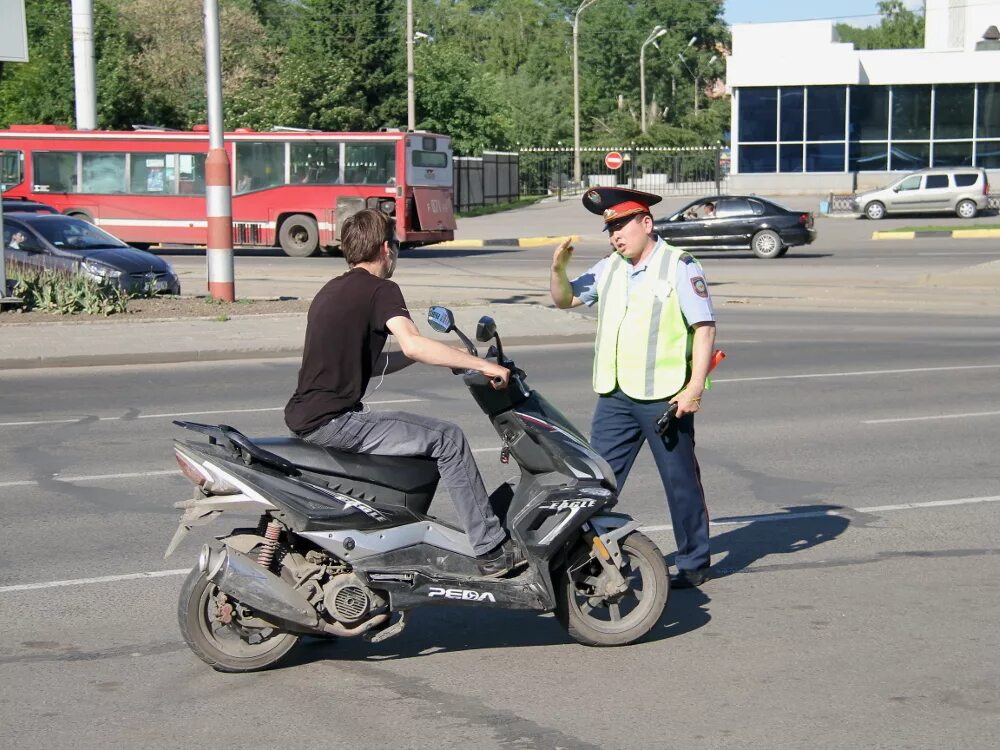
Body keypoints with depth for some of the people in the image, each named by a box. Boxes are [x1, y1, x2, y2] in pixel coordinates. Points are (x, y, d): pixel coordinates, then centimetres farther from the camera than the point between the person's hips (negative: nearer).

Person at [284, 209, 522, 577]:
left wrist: (432, 355, 21)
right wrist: (483, 365, -19)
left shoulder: (333, 290, 20)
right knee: (446, 438, -8)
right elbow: (412, 344, -24)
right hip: (332, 420, -10)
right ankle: (493, 551, -8)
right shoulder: (380, 289, -7)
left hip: (305, 416, 10)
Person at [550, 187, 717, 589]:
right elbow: (565, 299, 21)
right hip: (615, 397, 6)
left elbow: (704, 327, -9)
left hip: (664, 397, -6)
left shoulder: (679, 266, -6)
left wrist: (695, 387, -15)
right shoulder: (608, 268, 12)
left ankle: (694, 563, 15)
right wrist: (558, 268, -1)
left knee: (681, 481, 5)